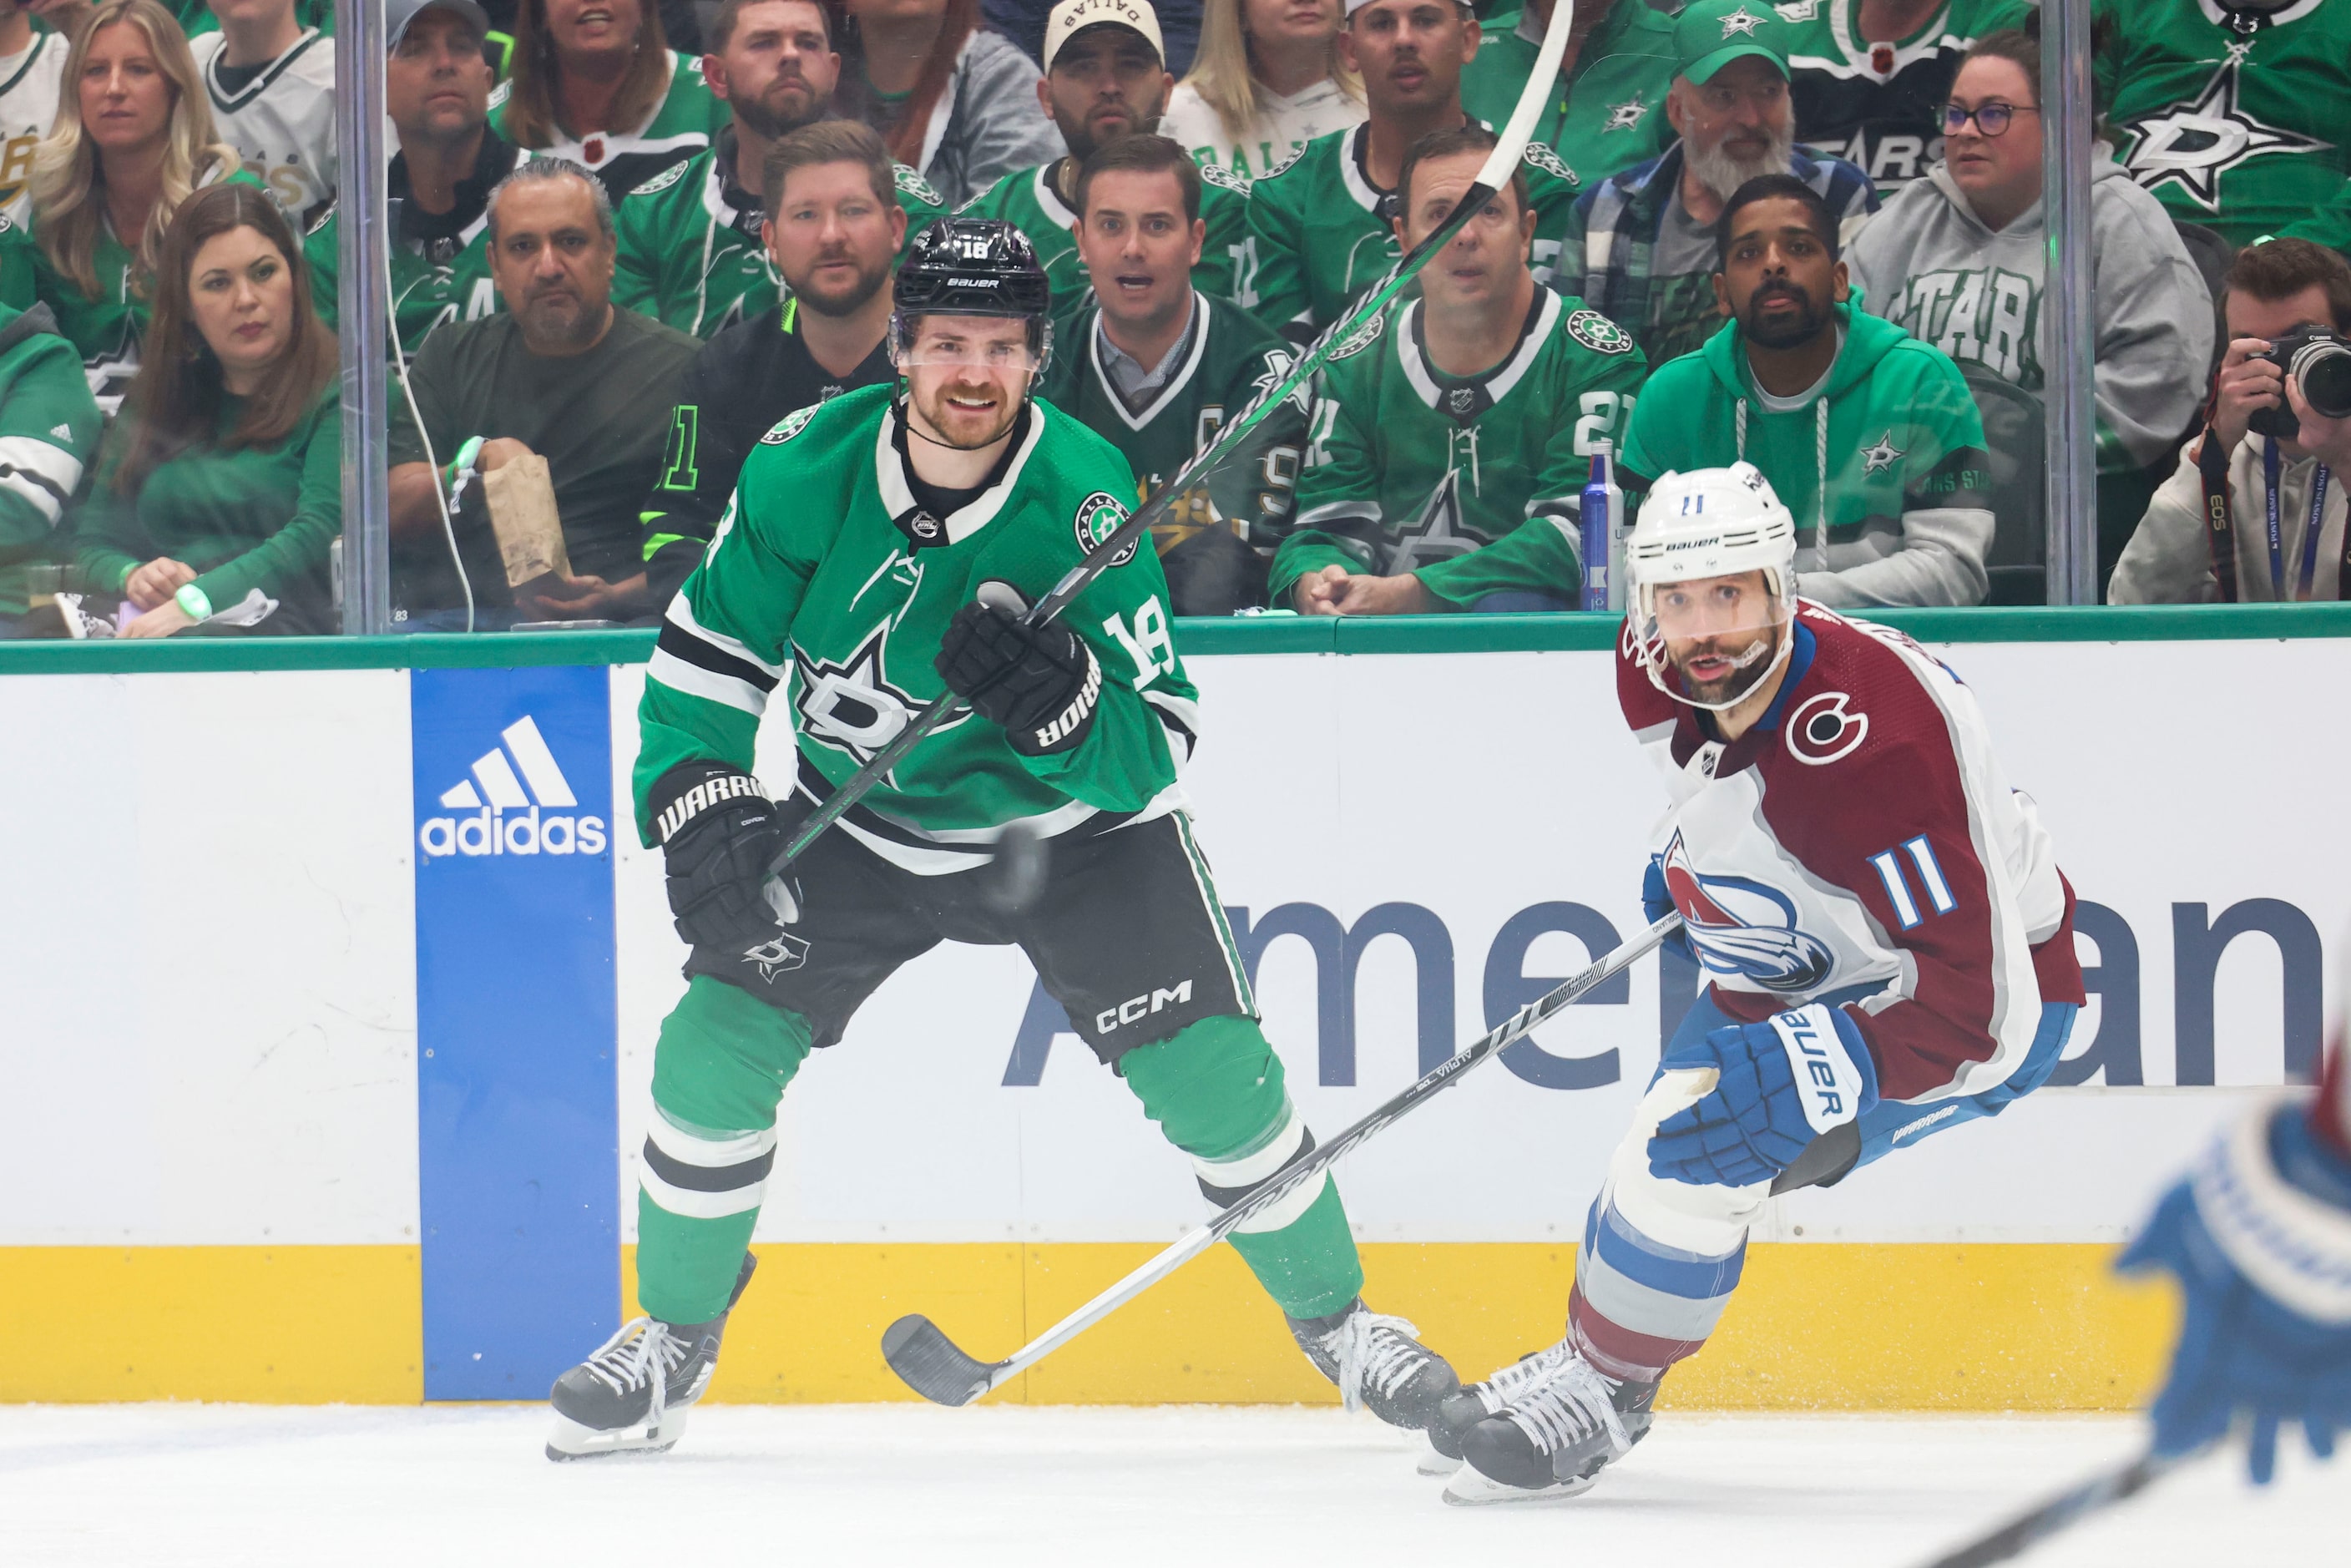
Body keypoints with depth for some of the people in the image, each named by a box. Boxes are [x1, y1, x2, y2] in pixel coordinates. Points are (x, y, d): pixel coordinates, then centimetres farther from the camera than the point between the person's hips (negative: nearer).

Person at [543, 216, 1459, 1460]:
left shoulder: (1086, 504, -25)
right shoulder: (808, 470, -19)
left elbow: (1157, 745, -24)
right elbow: (707, 646, -6)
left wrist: (1054, 698, -44)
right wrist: (697, 807, -18)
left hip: (1071, 821, -2)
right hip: (858, 820, 2)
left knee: (1208, 1066, -14)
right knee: (716, 1043, -9)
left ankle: (1337, 1321, 9)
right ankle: (672, 1339, 12)